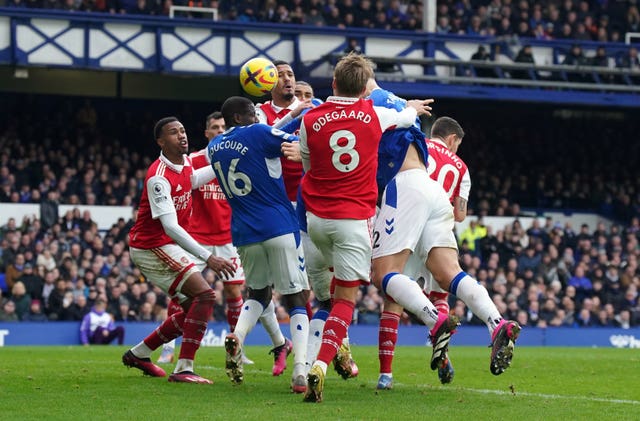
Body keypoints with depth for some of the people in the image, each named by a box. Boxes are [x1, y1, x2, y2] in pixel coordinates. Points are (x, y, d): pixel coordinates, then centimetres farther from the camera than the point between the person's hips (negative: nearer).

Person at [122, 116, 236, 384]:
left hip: (166, 248, 10)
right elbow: (171, 227, -31)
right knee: (204, 295, -21)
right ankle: (184, 369, -23)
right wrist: (208, 257, -36)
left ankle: (138, 354, 26)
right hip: (152, 248, -10)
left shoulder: (185, 163, 4)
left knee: (193, 309, 14)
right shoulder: (159, 177, -24)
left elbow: (193, 179, 33)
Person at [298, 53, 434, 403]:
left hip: (316, 217, 3)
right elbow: (407, 115, 20)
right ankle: (321, 364, -20)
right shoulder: (374, 115, -3)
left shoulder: (310, 120, -3)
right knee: (346, 297, -2)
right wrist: (414, 108, 44)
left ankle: (336, 345, 26)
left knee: (339, 276, 31)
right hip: (355, 219, -3)